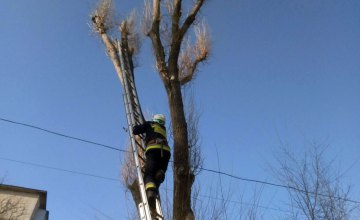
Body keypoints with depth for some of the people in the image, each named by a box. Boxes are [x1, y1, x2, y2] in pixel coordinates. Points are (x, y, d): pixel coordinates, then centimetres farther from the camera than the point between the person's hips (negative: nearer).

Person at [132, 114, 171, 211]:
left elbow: (135, 130, 17)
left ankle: (151, 192, -41)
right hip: (166, 150, 4)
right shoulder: (163, 129, 38)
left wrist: (135, 127, 40)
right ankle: (160, 173, -24)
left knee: (149, 174, -12)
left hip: (153, 149, -3)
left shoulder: (149, 124, 26)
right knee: (159, 172, 14)